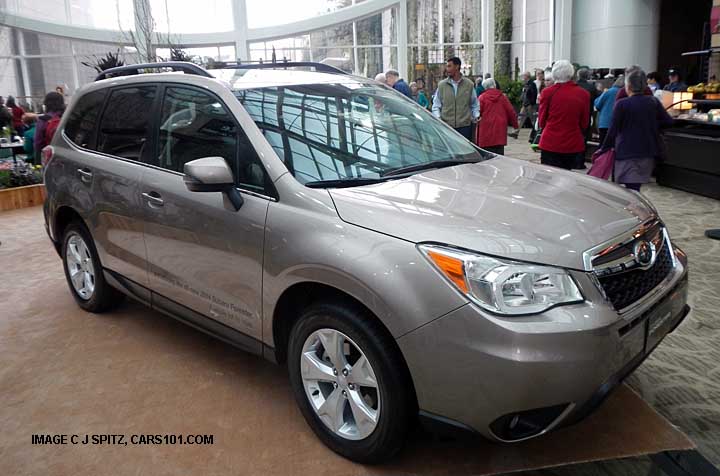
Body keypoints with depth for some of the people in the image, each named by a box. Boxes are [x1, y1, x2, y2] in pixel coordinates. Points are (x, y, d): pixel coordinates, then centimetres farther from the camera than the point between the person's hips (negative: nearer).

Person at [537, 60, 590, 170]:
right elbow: (584, 123, 7)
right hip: (573, 144, 3)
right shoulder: (584, 94, 0)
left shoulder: (548, 92, -7)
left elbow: (541, 121, 2)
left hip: (550, 143, -3)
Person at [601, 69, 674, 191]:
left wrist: (604, 149, 0)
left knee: (631, 189, -7)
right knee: (636, 188, 17)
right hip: (648, 152, 6)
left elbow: (613, 130, -9)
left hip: (627, 153, -5)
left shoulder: (622, 105, -10)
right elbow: (668, 122, 5)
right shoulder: (654, 102, 4)